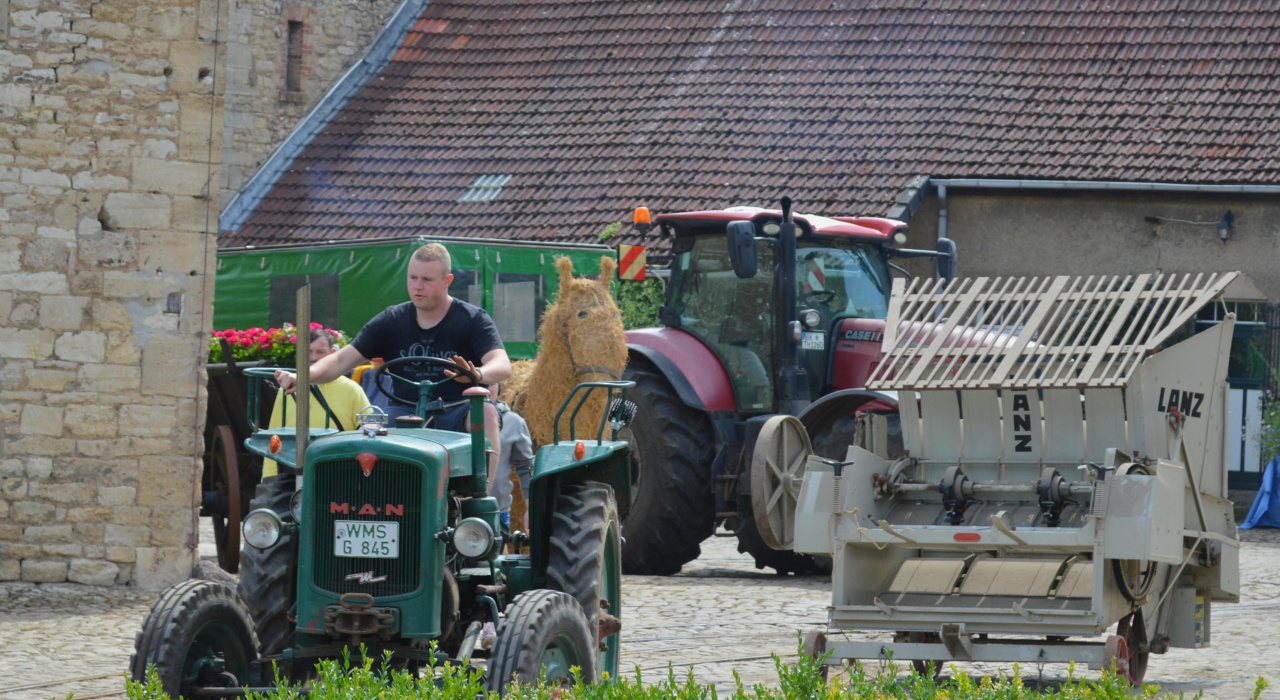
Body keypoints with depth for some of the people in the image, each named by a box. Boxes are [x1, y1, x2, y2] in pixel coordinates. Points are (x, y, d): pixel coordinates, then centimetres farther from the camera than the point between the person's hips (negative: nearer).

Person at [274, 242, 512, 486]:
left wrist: (477, 374, -42)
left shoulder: (473, 319, 0)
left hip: (458, 413, -2)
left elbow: (502, 365, -16)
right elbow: (343, 360, 6)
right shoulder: (392, 321, 9)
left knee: (486, 412, -36)